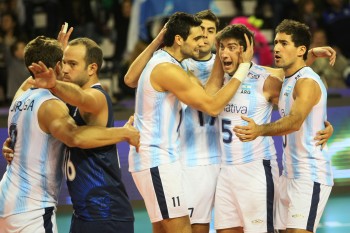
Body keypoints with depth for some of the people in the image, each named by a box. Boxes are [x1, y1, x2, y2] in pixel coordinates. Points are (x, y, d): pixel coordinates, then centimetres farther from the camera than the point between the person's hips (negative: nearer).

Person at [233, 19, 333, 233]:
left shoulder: (308, 81, -16)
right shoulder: (287, 81, 15)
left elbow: (296, 121, -32)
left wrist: (260, 130, -46)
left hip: (310, 175, -10)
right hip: (290, 173, 10)